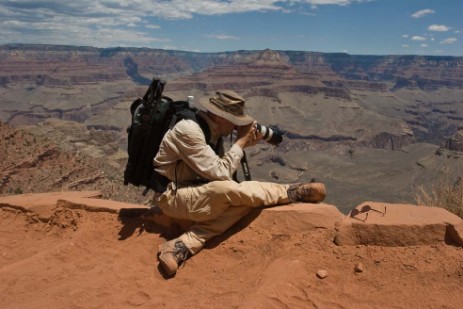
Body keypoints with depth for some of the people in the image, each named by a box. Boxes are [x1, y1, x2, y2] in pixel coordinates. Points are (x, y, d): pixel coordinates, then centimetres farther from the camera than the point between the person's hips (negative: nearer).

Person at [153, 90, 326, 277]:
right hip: (173, 196, -8)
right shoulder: (188, 130, -23)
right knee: (230, 190, -32)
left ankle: (182, 247, -22)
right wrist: (240, 142, -17)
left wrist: (243, 146, -8)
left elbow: (220, 169, 2)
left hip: (196, 192, 8)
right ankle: (294, 192, -10)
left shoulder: (212, 129, 4)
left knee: (242, 199, -16)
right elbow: (220, 173, -25)